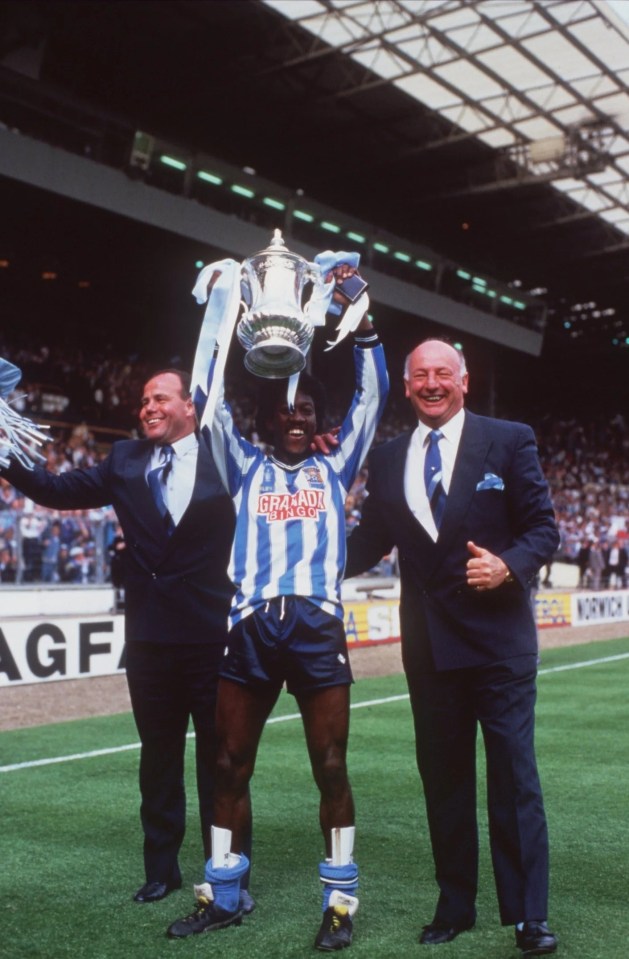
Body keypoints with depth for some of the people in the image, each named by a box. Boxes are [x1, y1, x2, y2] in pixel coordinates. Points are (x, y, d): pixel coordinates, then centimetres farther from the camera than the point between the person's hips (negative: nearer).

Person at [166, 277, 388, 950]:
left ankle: (340, 901, 12)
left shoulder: (334, 469, 15)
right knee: (230, 767, 7)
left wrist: (361, 321, 9)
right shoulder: (247, 469, 14)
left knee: (331, 769, 0)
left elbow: (371, 397, 13)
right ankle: (221, 896, 21)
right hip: (251, 628, 1)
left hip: (319, 628, -1)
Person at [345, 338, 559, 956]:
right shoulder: (388, 459, 8)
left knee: (513, 774, 0)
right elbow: (371, 541, 9)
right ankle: (455, 905, 27)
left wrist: (509, 565, -22)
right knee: (443, 777, 13)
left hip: (498, 637, -4)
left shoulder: (509, 440, -1)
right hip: (429, 643, 4)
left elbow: (542, 526, -2)